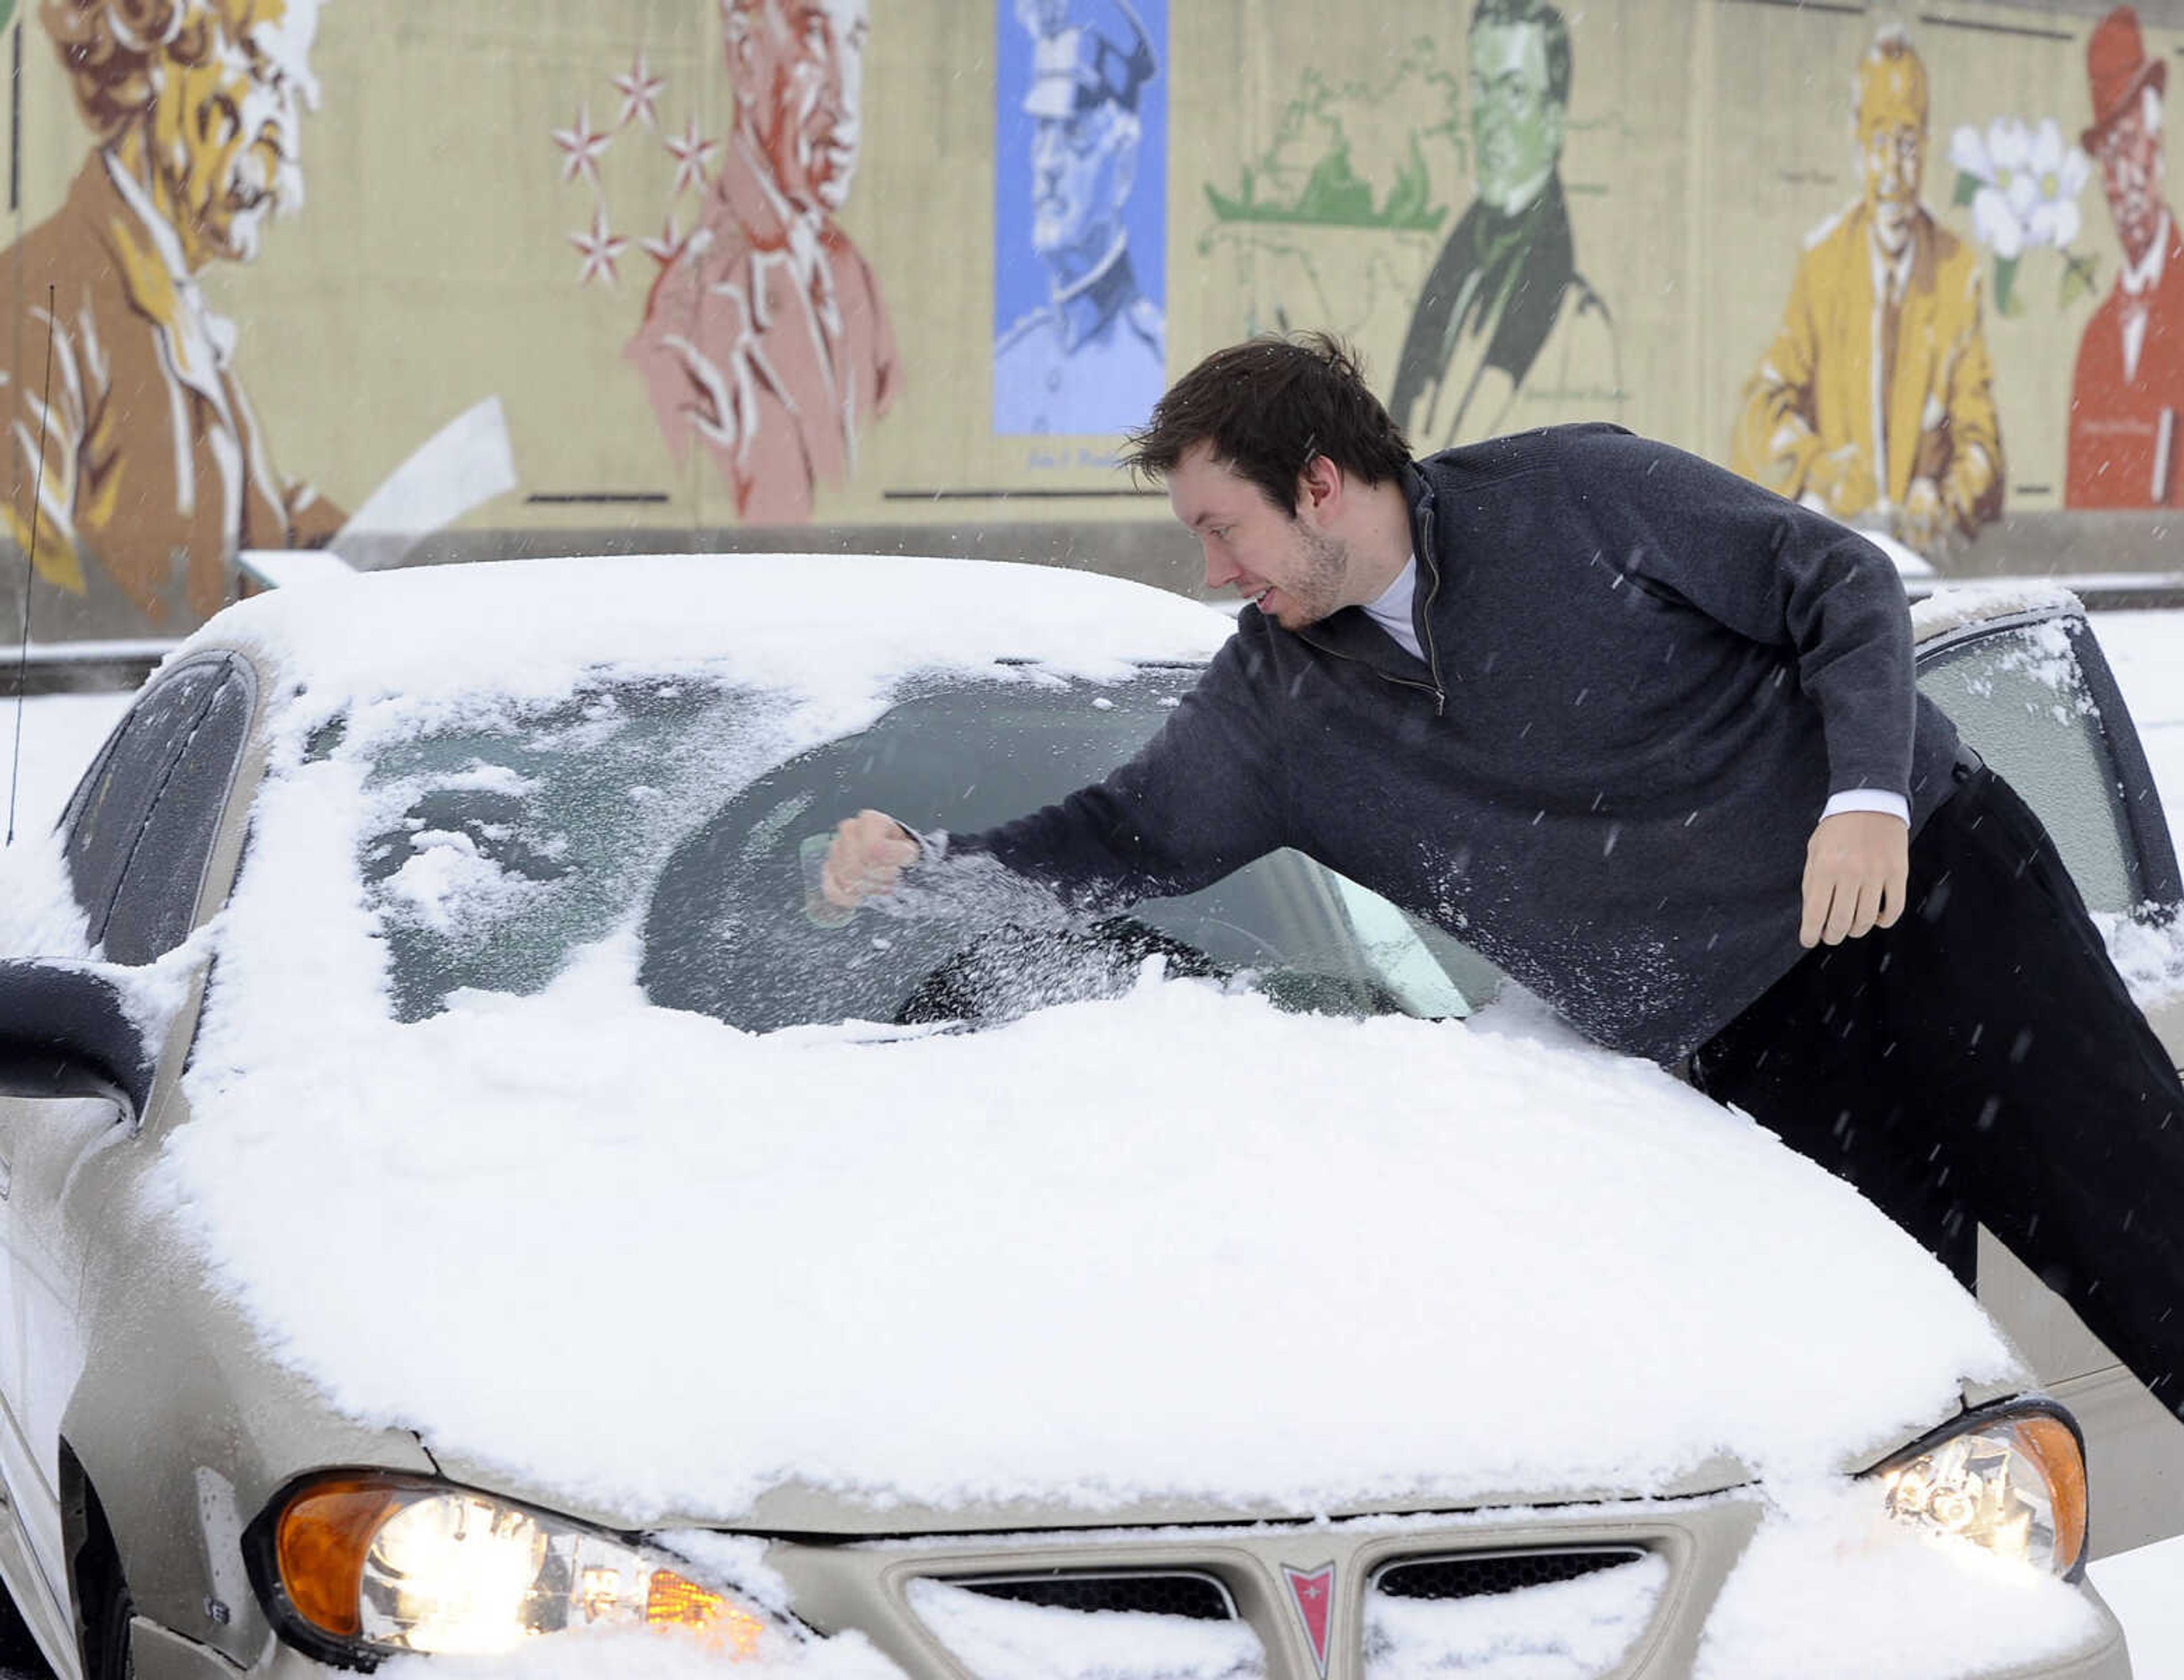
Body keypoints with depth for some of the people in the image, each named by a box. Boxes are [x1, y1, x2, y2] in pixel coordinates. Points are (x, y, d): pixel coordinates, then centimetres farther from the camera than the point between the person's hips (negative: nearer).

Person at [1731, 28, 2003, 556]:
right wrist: (1819, 468, -19)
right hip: (1832, 531, 0)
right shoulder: (1823, 263, 6)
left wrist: (1948, 506, -16)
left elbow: (1979, 435, 5)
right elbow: (1765, 405, 1)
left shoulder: (1959, 272, 6)